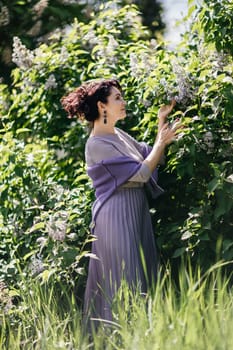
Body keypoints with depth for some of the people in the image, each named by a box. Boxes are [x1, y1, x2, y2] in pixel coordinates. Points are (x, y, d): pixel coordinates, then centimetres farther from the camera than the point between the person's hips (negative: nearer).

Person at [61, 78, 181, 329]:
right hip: (118, 214, -9)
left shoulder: (119, 135, 10)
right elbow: (141, 173, -18)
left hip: (136, 212, 9)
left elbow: (150, 157, 14)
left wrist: (162, 124, 7)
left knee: (143, 279, 11)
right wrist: (162, 141, -10)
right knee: (126, 282, -7)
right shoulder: (97, 145, -17)